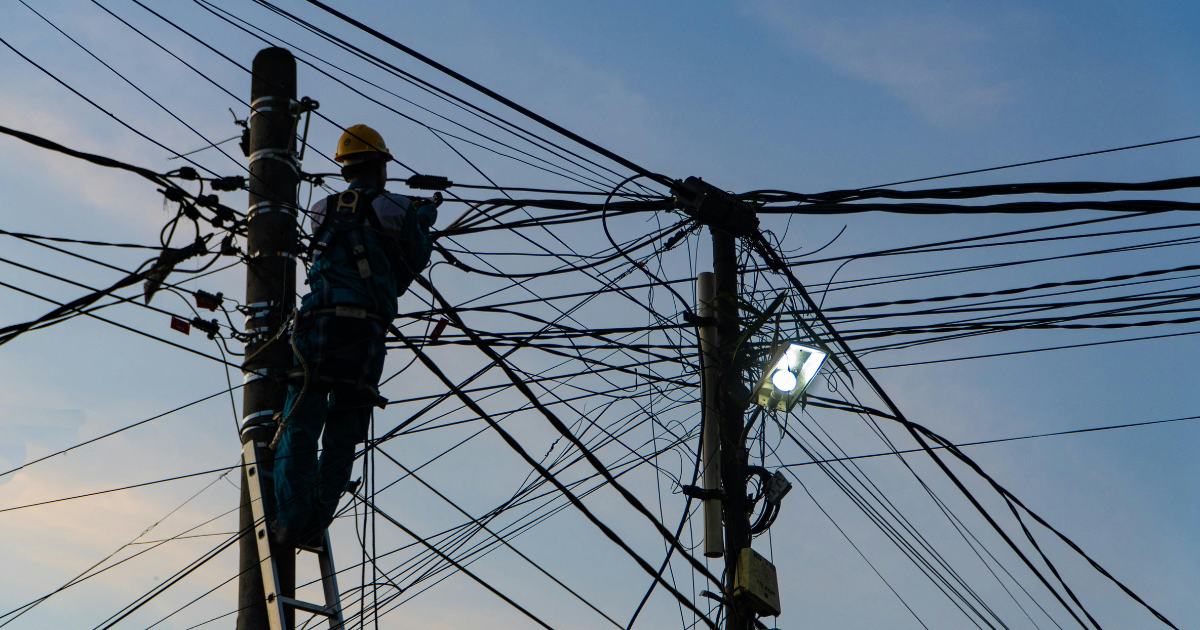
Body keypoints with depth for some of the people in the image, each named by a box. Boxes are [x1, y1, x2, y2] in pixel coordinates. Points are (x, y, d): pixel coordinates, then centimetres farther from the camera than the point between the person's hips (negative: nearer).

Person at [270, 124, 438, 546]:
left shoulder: (322, 210, 17)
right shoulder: (396, 208, 7)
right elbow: (413, 263, 20)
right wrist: (424, 219, 39)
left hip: (317, 323, 2)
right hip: (367, 329, -1)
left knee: (300, 425, -1)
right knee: (343, 434, 4)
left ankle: (291, 520, -15)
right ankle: (315, 524, -4)